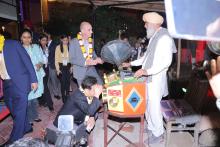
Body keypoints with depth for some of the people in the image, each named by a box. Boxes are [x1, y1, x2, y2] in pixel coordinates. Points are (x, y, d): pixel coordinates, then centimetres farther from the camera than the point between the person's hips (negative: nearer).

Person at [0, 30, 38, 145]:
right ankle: (26, 127, 38)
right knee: (13, 109, 17)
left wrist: (33, 80, -11)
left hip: (19, 82, -6)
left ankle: (14, 139, 14)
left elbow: (27, 60, -8)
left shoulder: (13, 44, -7)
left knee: (19, 111, 0)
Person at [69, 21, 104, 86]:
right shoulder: (74, 42, -9)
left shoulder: (91, 41, 6)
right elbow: (72, 59, -12)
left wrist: (97, 59, -5)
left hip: (91, 70, 4)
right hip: (81, 72, -4)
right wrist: (85, 62, -26)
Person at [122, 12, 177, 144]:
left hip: (156, 78, -9)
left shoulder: (164, 37, -14)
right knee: (148, 104, 17)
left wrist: (147, 71, -27)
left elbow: (167, 61, -22)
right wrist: (131, 64, 21)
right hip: (148, 77, 9)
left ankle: (158, 134, 18)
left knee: (154, 106, 0)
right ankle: (151, 128, 34)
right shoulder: (154, 37, 14)